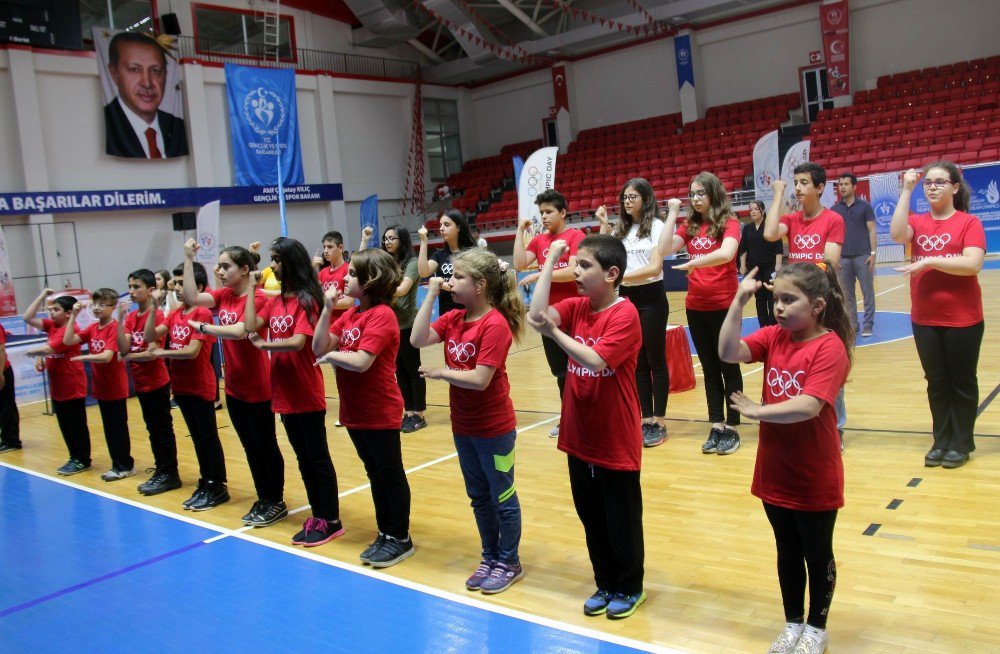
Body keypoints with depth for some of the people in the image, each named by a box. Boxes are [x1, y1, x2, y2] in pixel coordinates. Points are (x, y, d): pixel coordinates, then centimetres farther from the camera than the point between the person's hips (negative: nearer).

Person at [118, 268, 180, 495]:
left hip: (157, 382, -7)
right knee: (152, 428, 15)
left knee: (163, 428, 0)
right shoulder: (130, 317, 6)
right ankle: (161, 471, 24)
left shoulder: (157, 315, -13)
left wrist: (129, 357, -14)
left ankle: (169, 474, 8)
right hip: (140, 382, 7)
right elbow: (123, 348, -7)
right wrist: (120, 319, -12)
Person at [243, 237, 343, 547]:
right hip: (284, 393, 8)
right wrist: (251, 288, -1)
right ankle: (318, 516, 26)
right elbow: (250, 326, -3)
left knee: (317, 457, 2)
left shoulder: (306, 300, -13)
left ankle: (331, 521, 12)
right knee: (303, 458, 15)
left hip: (307, 395, -8)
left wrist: (263, 345, -11)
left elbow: (298, 342, -23)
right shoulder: (275, 301, 10)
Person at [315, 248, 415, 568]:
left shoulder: (381, 315, -18)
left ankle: (400, 539, 19)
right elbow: (319, 348, -1)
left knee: (391, 475, 6)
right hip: (355, 410, 8)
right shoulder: (350, 314, 8)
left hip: (380, 413, -8)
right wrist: (327, 309, -8)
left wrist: (332, 355, -10)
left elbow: (360, 362, -26)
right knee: (375, 474, 18)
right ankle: (385, 534, 31)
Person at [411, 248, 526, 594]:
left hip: (494, 427, -8)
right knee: (479, 496, 19)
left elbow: (479, 379, -25)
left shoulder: (495, 324, -21)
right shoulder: (454, 319, 3)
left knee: (502, 497, 9)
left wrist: (439, 372, -13)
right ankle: (490, 558, 35)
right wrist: (430, 296, -11)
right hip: (463, 426, 8)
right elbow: (418, 339, -11)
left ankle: (509, 563, 25)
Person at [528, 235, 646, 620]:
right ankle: (605, 584, 36)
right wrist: (549, 263, -14)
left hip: (616, 442, -6)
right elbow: (537, 316, -16)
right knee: (591, 518, 18)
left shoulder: (625, 314, -17)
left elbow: (595, 360, -28)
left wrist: (555, 332, -21)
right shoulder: (575, 306, 2)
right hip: (579, 437, 6)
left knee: (622, 520, 11)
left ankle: (630, 587, 31)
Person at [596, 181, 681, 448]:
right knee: (638, 362, 10)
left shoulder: (656, 226, -7)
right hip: (626, 299, 6)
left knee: (656, 360, 2)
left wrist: (621, 276, -24)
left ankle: (659, 422, 10)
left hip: (650, 299, -6)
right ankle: (646, 420, 19)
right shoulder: (621, 230, 11)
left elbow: (654, 267, -15)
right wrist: (603, 225, 3)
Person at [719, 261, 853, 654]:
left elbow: (807, 406, -29)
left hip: (815, 477, -5)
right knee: (787, 551, 20)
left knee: (817, 553, 15)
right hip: (774, 472, 6)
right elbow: (728, 352, -16)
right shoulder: (773, 336, -1)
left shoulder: (830, 346, -19)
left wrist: (755, 411, -21)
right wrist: (739, 301, -22)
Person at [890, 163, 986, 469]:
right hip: (925, 320, 3)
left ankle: (961, 443, 21)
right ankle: (941, 441, 24)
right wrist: (906, 191, -14)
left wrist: (929, 261, -23)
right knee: (936, 382, 12)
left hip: (963, 319, -3)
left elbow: (973, 263, -18)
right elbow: (897, 234, -17)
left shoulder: (969, 222, -6)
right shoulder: (917, 222, 5)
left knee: (962, 382, 9)